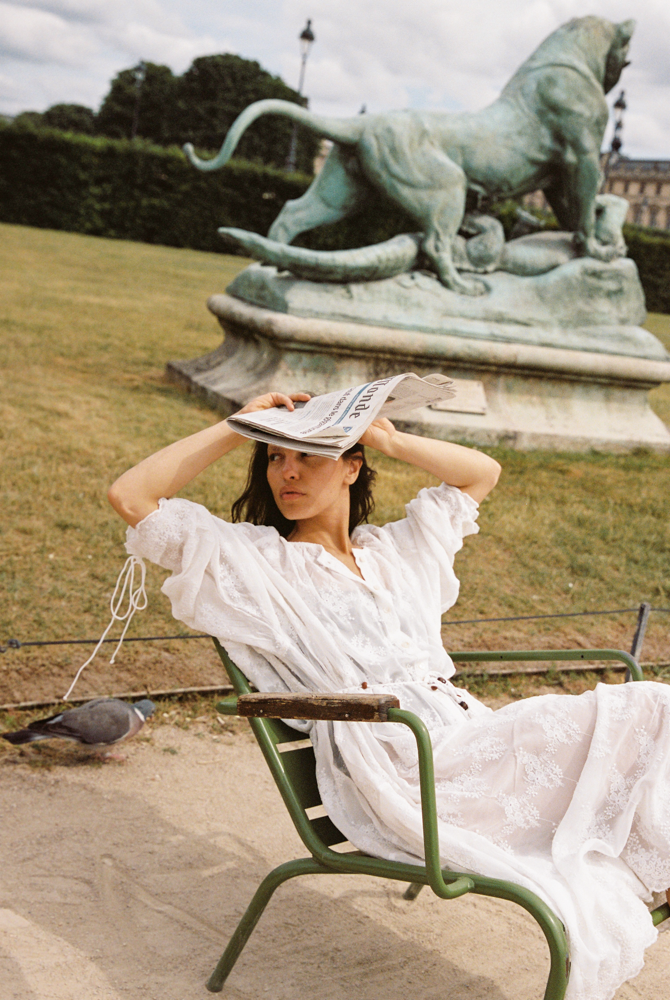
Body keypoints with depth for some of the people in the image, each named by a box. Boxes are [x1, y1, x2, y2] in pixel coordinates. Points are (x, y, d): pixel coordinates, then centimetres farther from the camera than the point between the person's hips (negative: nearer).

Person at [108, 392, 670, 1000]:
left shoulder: (394, 549, 25)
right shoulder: (251, 560, 10)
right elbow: (131, 498, 1)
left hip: (471, 734, 7)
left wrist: (389, 440, 19)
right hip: (392, 768, -6)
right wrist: (237, 427, 6)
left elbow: (481, 473, 34)